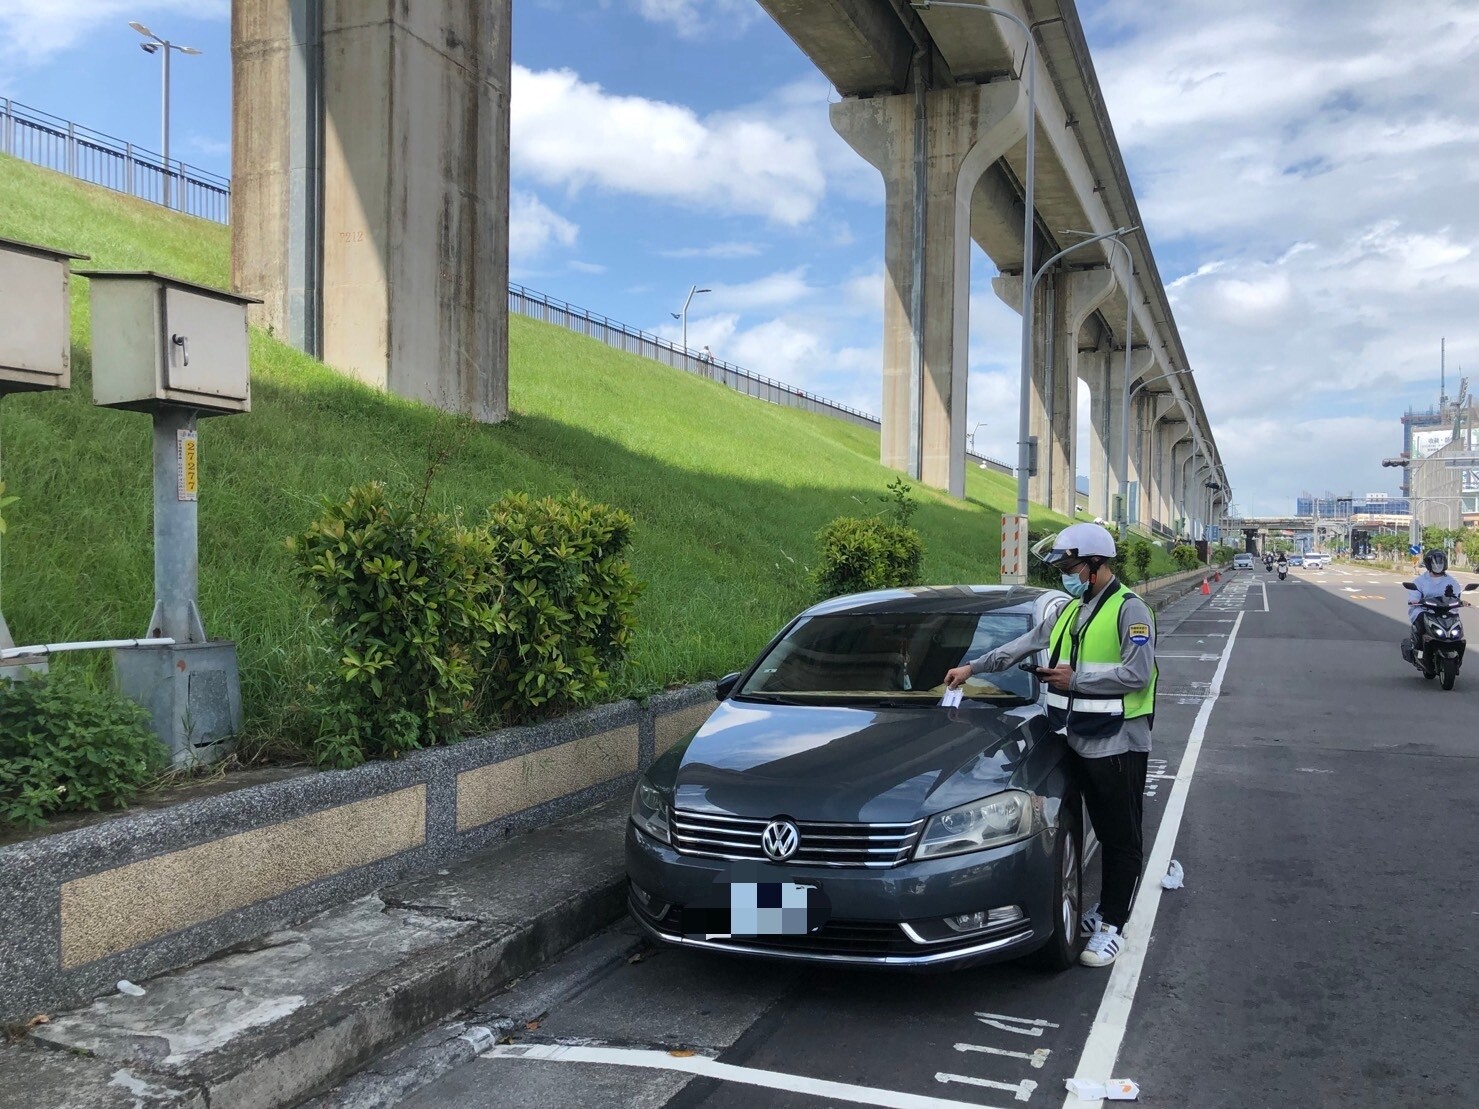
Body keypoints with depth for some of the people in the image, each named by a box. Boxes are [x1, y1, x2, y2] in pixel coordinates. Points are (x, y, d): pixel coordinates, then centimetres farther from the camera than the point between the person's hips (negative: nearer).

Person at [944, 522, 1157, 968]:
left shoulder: (1130, 610, -11)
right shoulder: (1070, 612, 14)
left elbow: (1136, 675, -20)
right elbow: (1022, 645, 18)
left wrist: (1075, 678, -16)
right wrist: (973, 667, 12)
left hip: (1118, 744, -7)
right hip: (1082, 742, 7)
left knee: (1123, 838, 2)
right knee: (1104, 832, 16)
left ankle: (1112, 924, 9)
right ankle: (1106, 909, 27)